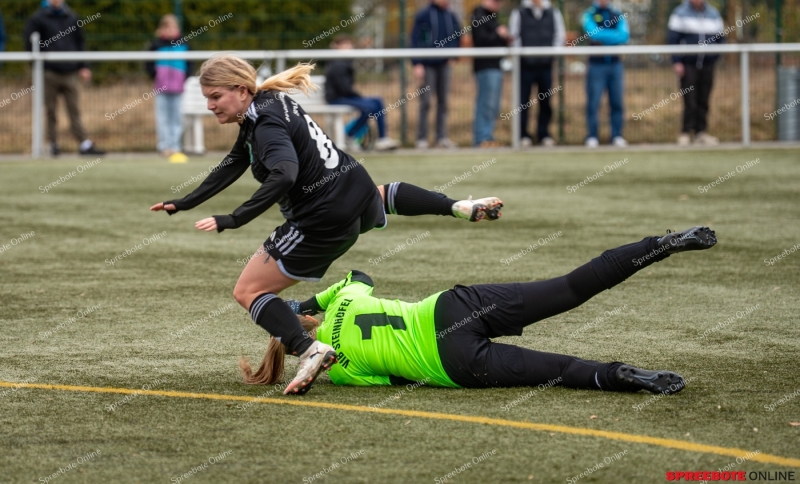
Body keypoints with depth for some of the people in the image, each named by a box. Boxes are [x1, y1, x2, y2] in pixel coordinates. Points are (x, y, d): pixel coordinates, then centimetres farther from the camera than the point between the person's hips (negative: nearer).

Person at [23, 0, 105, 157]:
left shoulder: (71, 17, 12)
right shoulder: (38, 19, 1)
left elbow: (79, 42, 17)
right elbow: (30, 44, -1)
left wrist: (83, 67, 11)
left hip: (69, 72, 2)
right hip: (49, 72, -2)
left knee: (74, 110, 0)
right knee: (51, 110, 2)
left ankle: (85, 144, -5)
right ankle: (53, 143, 9)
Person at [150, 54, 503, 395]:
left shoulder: (266, 124, -22)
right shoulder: (267, 107, 7)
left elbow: (283, 176, -41)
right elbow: (231, 167, 18)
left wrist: (233, 220, -42)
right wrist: (183, 204, 16)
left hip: (325, 223, -10)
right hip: (360, 194, 10)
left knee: (247, 291, -3)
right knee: (380, 197, 47)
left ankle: (308, 349, -22)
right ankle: (461, 207, 39)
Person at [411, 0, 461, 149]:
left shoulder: (451, 17, 8)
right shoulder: (424, 15, -6)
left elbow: (456, 36, 19)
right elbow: (415, 40, -8)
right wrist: (417, 64, -14)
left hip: (444, 64, 5)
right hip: (427, 65, -5)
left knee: (443, 102, 6)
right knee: (425, 102, -4)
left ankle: (442, 137, 11)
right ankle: (422, 138, 1)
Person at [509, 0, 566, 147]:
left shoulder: (553, 13, 10)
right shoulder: (519, 13, 2)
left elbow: (560, 35, 11)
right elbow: (514, 36, 2)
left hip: (546, 65, 2)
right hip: (525, 64, -2)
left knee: (546, 101, 5)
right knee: (523, 100, -2)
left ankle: (544, 134, 13)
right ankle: (523, 135, 4)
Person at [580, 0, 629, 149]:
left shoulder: (618, 15, 10)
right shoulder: (589, 14, 2)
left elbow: (625, 35, -5)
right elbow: (594, 33, -16)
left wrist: (604, 37, -14)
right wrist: (615, 36, -10)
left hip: (615, 64, 3)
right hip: (597, 65, -3)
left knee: (617, 102, 3)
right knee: (593, 103, -4)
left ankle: (617, 136, 9)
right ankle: (592, 137, 1)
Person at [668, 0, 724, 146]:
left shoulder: (714, 14, 10)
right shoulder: (680, 13, -1)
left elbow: (720, 39, 16)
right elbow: (672, 39, -3)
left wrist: (714, 57, 3)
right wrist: (676, 62, -11)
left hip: (707, 65, 4)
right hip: (688, 65, -4)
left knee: (703, 102, 5)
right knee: (690, 102, -8)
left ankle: (701, 132, 11)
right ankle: (686, 132, -1)